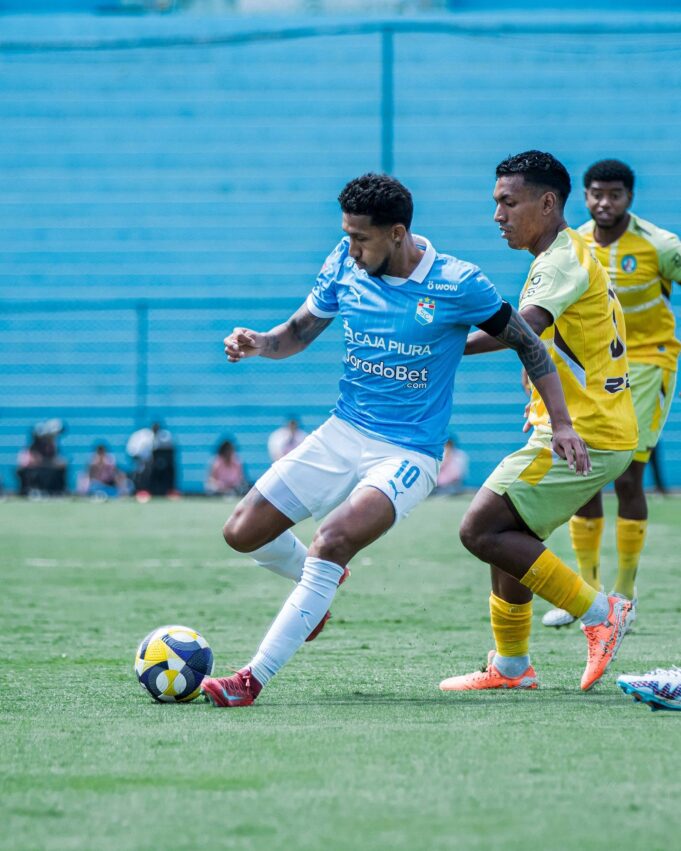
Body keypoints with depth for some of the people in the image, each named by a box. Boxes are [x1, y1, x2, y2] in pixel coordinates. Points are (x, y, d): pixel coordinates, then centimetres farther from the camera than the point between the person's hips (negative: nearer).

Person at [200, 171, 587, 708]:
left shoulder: (457, 285, -14)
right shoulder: (344, 267, -2)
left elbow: (527, 343, -2)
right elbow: (300, 332, 11)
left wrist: (561, 423, -6)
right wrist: (259, 343, -12)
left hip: (409, 455, -6)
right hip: (341, 435, 6)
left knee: (333, 541, -30)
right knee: (243, 533, -1)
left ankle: (255, 678, -27)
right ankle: (319, 582, 33)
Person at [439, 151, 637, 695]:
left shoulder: (565, 259, -14)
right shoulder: (563, 258, 18)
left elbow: (525, 327, -30)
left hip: (580, 436, -10)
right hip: (607, 432, 10)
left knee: (481, 530, -11)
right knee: (508, 534, 16)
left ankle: (598, 613, -9)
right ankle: (511, 666, 24)